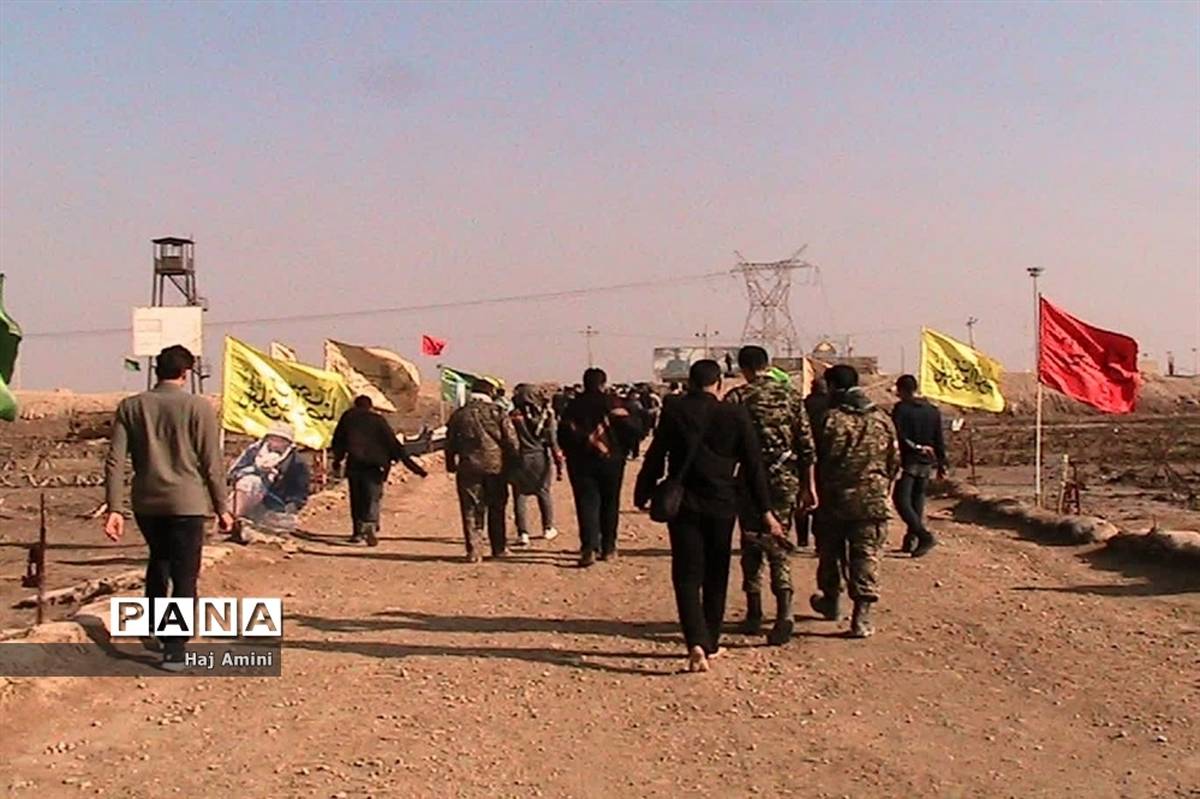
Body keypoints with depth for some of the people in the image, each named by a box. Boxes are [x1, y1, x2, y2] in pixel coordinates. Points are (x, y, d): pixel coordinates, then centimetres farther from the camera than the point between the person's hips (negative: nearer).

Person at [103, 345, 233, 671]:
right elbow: (212, 463, -6)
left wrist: (115, 508, 0)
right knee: (184, 576, 3)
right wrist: (221, 507, 2)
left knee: (158, 561, 26)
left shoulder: (131, 407, 4)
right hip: (186, 503, -4)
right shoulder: (198, 407, -7)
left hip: (146, 503, 4)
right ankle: (174, 650, -1)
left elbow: (115, 461, -1)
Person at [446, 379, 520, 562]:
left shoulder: (458, 415, 6)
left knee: (471, 510, 5)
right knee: (496, 509, 13)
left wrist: (451, 465, 22)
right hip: (496, 466, 0)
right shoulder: (498, 413, 1)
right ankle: (499, 548, 20)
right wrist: (513, 465, 6)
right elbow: (511, 441, -2)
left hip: (468, 468, 0)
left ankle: (474, 551, -1)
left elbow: (450, 444, 11)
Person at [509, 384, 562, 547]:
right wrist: (559, 463, 5)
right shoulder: (545, 414, 1)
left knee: (520, 496, 3)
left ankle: (523, 533, -3)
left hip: (521, 459, -3)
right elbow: (553, 440, 1)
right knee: (544, 493, 18)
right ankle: (548, 529, 27)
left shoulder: (514, 416, -7)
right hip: (541, 458, 3)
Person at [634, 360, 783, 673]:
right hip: (721, 505, 1)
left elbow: (655, 457, -2)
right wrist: (765, 512, 4)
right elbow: (753, 465, -1)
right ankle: (710, 643, 24)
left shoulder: (674, 412, -4)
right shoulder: (736, 415, -3)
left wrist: (642, 494, 10)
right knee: (715, 577, 16)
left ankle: (696, 644, -16)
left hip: (683, 505, -1)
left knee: (687, 576, 1)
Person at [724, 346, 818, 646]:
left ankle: (754, 615, 15)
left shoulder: (737, 398, -4)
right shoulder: (791, 395, 6)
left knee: (751, 546, 11)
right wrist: (808, 486, 11)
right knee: (777, 545, 8)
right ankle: (784, 611, -11)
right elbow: (806, 445, 5)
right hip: (786, 480, 3)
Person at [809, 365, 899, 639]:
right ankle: (862, 616, -5)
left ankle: (831, 601, 34)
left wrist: (812, 492, 7)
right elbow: (894, 461, 7)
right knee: (866, 557, 3)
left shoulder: (829, 419, -9)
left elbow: (816, 461, -6)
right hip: (873, 500, 2)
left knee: (830, 553, 18)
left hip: (834, 499, -2)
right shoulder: (882, 419, 3)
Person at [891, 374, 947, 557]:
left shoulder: (900, 409, -8)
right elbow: (940, 441, 10)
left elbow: (897, 436, -16)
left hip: (908, 462, -6)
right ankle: (911, 540, 20)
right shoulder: (933, 410, 9)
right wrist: (942, 465, 14)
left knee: (902, 501, -5)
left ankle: (924, 536, -18)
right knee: (917, 500, 16)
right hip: (926, 463, 6)